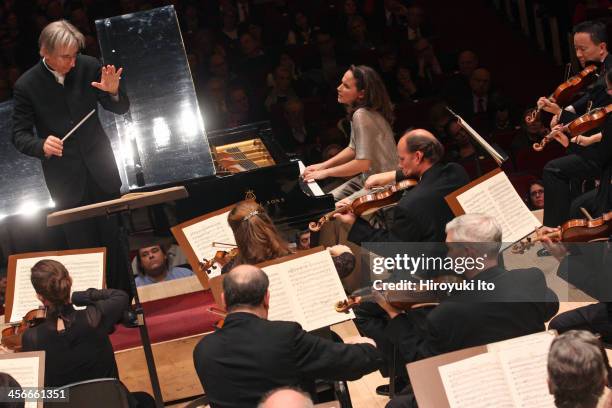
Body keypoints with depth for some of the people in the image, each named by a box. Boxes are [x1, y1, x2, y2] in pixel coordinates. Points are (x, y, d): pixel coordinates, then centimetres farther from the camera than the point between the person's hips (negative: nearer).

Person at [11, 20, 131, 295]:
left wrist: (113, 92, -21)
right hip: (65, 179, -2)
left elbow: (121, 110, 2)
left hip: (101, 170, 2)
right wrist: (41, 145, -29)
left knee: (114, 239, 8)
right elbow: (19, 135, -7)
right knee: (83, 246, 4)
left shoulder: (88, 67, -6)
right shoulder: (26, 85, -11)